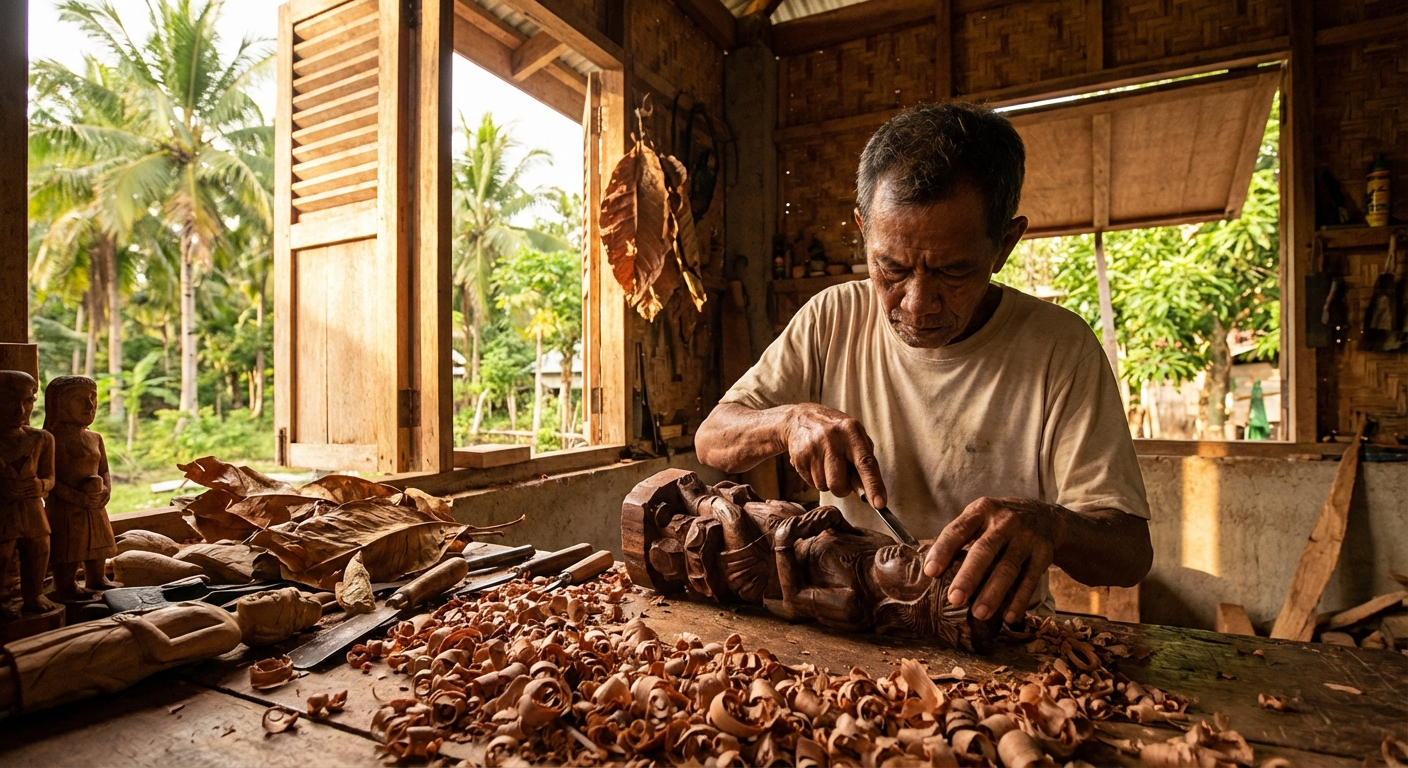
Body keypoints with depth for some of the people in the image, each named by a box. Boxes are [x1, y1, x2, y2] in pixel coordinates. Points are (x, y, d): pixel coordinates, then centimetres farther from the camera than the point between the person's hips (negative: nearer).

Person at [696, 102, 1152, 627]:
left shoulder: (1059, 348, -9)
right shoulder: (833, 319, -3)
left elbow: (1131, 550, -9)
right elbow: (710, 440, -2)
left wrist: (1047, 525, -29)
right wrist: (790, 420, -21)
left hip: (993, 638, 0)